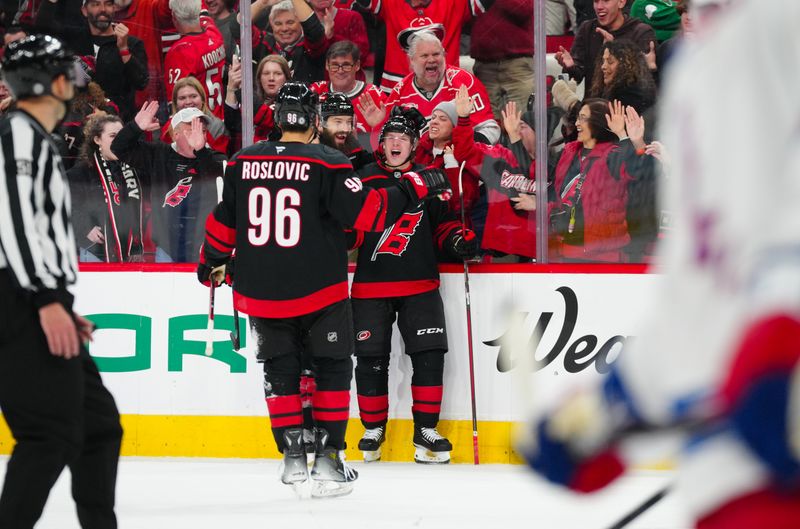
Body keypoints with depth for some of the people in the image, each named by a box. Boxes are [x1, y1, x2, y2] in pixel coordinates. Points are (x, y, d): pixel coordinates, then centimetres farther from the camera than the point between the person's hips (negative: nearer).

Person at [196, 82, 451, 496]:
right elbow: (367, 213, -15)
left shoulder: (242, 163, 1)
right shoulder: (326, 164, -11)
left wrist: (210, 261, 29)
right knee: (332, 369, 10)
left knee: (280, 370, 17)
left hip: (260, 293, 3)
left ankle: (293, 456, 14)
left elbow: (224, 223, 11)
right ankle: (328, 458, 4)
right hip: (318, 291, -3)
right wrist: (414, 186, -5)